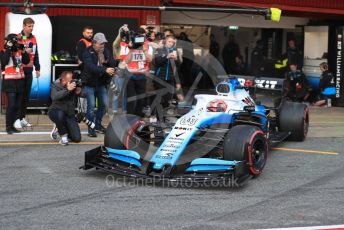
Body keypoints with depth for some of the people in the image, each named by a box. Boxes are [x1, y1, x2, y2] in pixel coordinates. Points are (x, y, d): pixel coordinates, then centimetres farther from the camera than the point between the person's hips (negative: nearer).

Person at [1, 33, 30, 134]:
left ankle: (13, 125, 12)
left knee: (18, 105, 6)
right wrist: (9, 49, -18)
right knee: (11, 105, -12)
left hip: (20, 81, 6)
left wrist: (24, 51, -8)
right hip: (10, 82, -6)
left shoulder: (20, 52, 11)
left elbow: (26, 61, 2)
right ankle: (8, 126, -6)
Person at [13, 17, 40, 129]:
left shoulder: (33, 38, 13)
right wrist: (24, 51, -19)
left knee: (26, 95, 8)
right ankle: (17, 118, -3)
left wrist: (37, 68, 15)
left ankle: (23, 117, 15)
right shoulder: (17, 37, -6)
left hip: (29, 70, 6)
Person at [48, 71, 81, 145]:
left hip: (69, 114, 3)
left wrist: (79, 92, -22)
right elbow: (54, 97, -31)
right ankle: (63, 135, -15)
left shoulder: (73, 84, -3)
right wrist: (67, 90, -39)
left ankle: (59, 128, 23)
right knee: (60, 114, -42)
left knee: (77, 138, -6)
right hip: (55, 111, -3)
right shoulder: (55, 85, -10)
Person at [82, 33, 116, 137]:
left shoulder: (106, 51, 2)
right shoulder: (88, 53, -15)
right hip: (90, 83, -6)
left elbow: (113, 64, -4)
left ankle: (98, 124, 28)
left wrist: (106, 61, -26)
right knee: (91, 105, -7)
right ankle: (91, 128, 2)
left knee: (104, 104, 10)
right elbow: (91, 67, -30)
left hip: (101, 83, 6)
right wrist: (105, 70, -41)